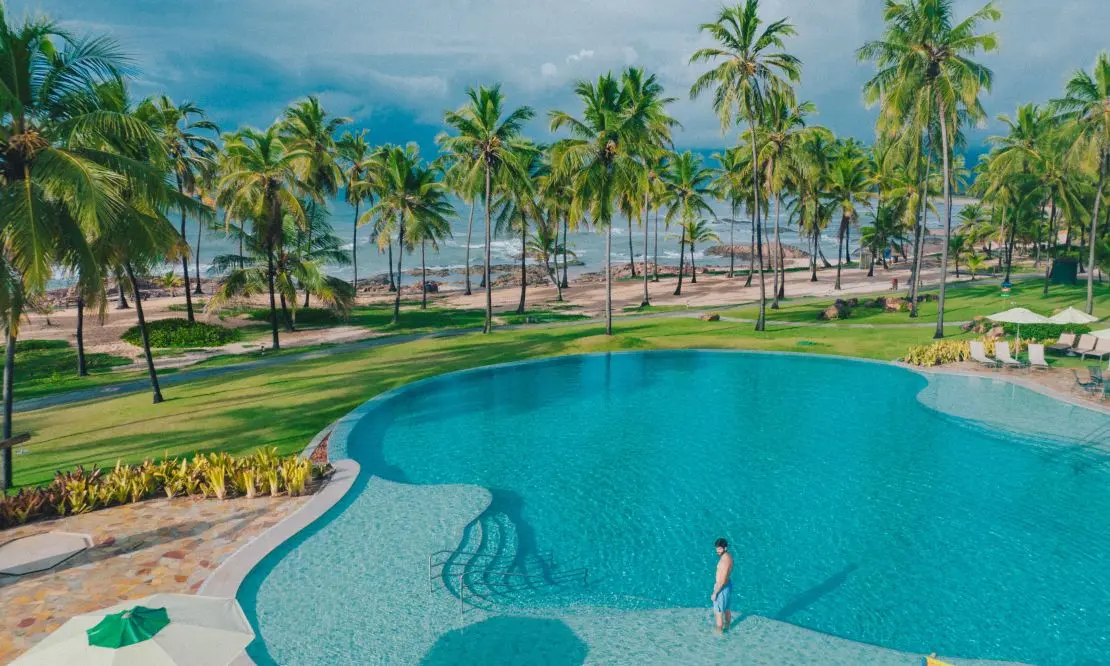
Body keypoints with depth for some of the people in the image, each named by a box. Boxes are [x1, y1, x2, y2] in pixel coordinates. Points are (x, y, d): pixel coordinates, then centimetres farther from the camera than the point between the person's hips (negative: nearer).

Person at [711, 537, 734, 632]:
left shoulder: (725, 561, -33)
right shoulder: (728, 555, -3)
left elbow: (722, 580, -30)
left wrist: (715, 593, -21)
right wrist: (717, 584, 23)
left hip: (722, 588, -9)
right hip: (728, 584, 9)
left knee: (718, 612, 8)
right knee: (726, 609, 27)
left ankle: (719, 632, 21)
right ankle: (726, 627, 45)